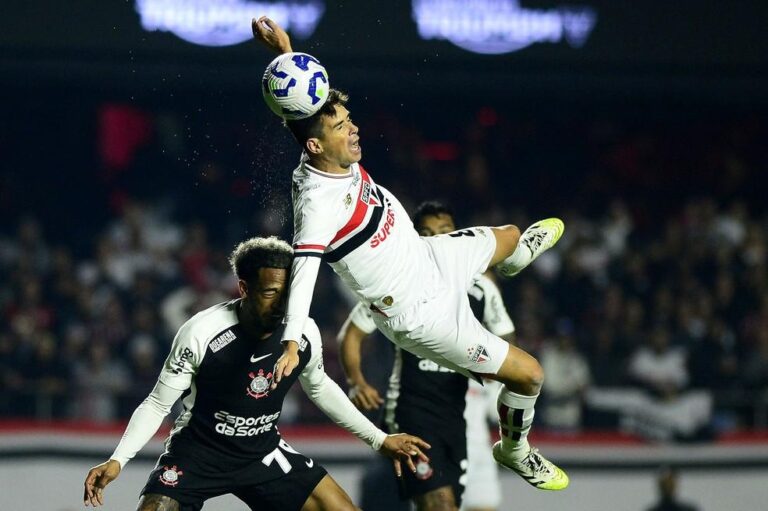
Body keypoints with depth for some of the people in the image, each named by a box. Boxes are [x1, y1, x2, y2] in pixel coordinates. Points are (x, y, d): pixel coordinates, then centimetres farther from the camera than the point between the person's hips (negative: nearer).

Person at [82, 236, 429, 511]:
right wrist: (117, 460, -26)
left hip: (263, 453, 4)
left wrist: (379, 440, 14)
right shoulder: (201, 333, -25)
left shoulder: (306, 333, -12)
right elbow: (158, 404, -14)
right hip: (197, 452, -4)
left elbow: (319, 388, 12)